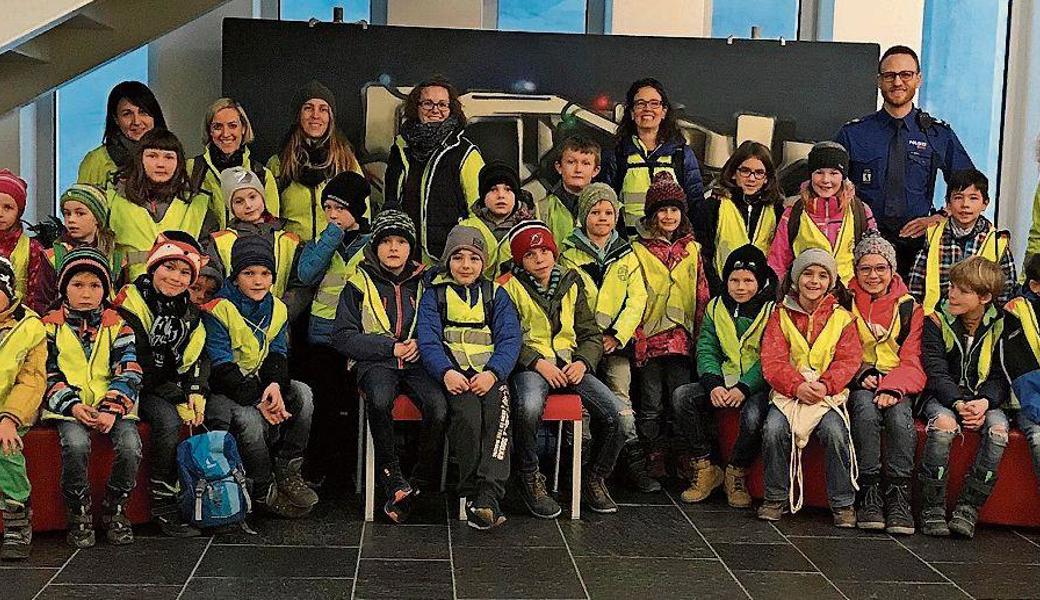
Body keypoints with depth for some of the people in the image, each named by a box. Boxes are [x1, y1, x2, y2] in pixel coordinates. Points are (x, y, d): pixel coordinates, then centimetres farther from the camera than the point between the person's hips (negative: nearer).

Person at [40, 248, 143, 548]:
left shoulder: (117, 326, 9)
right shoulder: (51, 326, 9)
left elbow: (129, 374, 1)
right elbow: (47, 375, 4)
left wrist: (112, 409, -15)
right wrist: (72, 405, -14)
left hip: (113, 404, 1)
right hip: (68, 406, -1)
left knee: (130, 446, -27)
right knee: (76, 445, -32)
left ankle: (115, 510, -1)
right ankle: (79, 514, -8)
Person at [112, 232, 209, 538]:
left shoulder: (189, 312, 11)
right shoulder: (130, 304, -10)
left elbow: (195, 360, 12)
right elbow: (137, 367, -15)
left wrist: (195, 395, -8)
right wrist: (179, 400, -18)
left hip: (176, 390, 6)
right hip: (138, 390, -6)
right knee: (168, 420, -33)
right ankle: (163, 505, -25)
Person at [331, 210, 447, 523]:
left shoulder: (424, 282, 16)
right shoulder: (360, 283, 9)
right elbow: (342, 336, 1)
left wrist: (420, 344, -3)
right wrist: (390, 347, -8)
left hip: (417, 360, 2)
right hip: (376, 362, -1)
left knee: (439, 407, -30)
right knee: (379, 400, -37)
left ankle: (418, 485, -15)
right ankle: (393, 479, -23)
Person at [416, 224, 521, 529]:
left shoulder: (496, 295, 18)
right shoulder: (434, 294, 14)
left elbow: (509, 339, 5)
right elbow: (428, 340, 1)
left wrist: (492, 373, -14)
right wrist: (446, 371, -19)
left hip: (490, 372, 1)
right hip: (453, 373, -1)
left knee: (498, 413, -30)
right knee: (466, 413, -32)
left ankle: (487, 495, -36)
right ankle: (471, 492, -25)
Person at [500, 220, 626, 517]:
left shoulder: (571, 284, 17)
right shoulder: (510, 287, 4)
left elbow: (592, 334, 15)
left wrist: (582, 362, -5)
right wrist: (538, 362, -17)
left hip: (570, 366, 4)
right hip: (530, 366, -4)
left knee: (618, 414, -19)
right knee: (529, 407, -39)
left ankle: (594, 477, 6)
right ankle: (530, 479, -14)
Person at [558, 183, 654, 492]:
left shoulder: (626, 254, 16)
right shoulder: (569, 253, 9)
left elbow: (637, 298, 7)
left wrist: (617, 336, -6)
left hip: (616, 341, 1)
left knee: (620, 396, -13)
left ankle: (635, 463, -10)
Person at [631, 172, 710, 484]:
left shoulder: (692, 249, 14)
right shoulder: (639, 250, 4)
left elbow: (702, 295, 14)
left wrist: (700, 335, 8)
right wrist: (636, 337, -7)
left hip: (682, 337, 2)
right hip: (649, 337, -2)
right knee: (651, 402, 2)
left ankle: (686, 461, 10)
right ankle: (654, 458, 10)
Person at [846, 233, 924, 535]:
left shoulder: (909, 308, 11)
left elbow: (913, 362, 4)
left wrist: (893, 388, -16)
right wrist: (861, 375, -11)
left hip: (897, 385, 1)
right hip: (858, 384, -1)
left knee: (900, 417, -32)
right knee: (866, 411, -34)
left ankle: (898, 497, -26)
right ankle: (869, 495, -30)